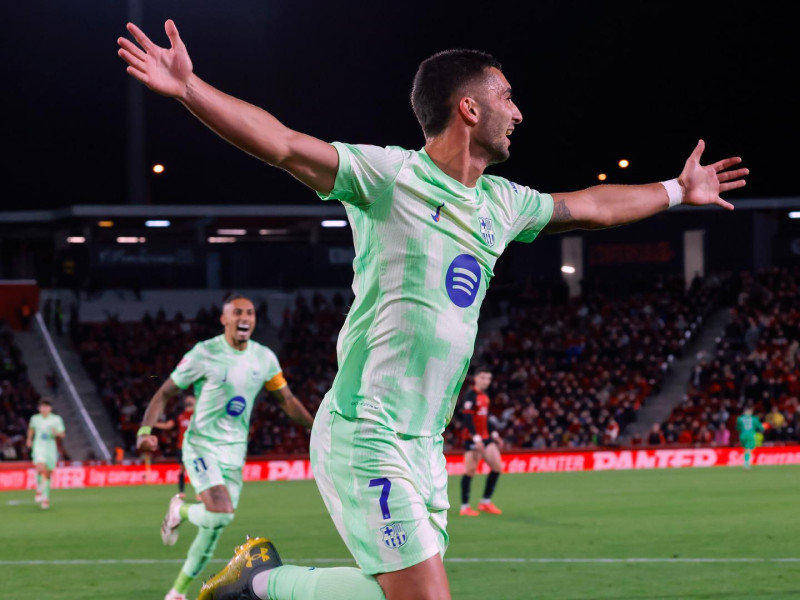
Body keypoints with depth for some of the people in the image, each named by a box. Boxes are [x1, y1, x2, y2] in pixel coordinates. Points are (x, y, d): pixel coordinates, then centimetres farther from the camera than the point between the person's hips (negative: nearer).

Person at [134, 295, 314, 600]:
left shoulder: (264, 358, 2)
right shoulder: (205, 354, -12)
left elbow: (287, 400, 14)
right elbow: (165, 393, -7)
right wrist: (145, 430, -21)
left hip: (234, 452, 5)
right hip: (201, 446, -5)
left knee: (214, 527, 5)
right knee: (221, 512, -26)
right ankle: (181, 510, 8)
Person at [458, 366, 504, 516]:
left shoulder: (485, 396, 14)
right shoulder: (470, 396, -12)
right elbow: (467, 419, -20)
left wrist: (494, 435, 23)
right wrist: (476, 438, -27)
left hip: (485, 438, 9)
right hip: (472, 439, -9)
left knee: (497, 467, 4)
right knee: (470, 471, -6)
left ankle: (486, 502, 13)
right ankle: (465, 507, 2)